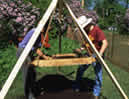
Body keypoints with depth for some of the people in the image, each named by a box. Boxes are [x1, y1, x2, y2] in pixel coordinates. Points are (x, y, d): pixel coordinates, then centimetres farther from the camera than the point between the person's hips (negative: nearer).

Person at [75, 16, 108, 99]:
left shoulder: (97, 30, -18)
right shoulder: (86, 31, 5)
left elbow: (105, 43, -26)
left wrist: (100, 54, -37)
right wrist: (81, 49, 2)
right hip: (89, 54, 7)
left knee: (98, 74, -1)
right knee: (80, 70, 9)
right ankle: (77, 88, 28)